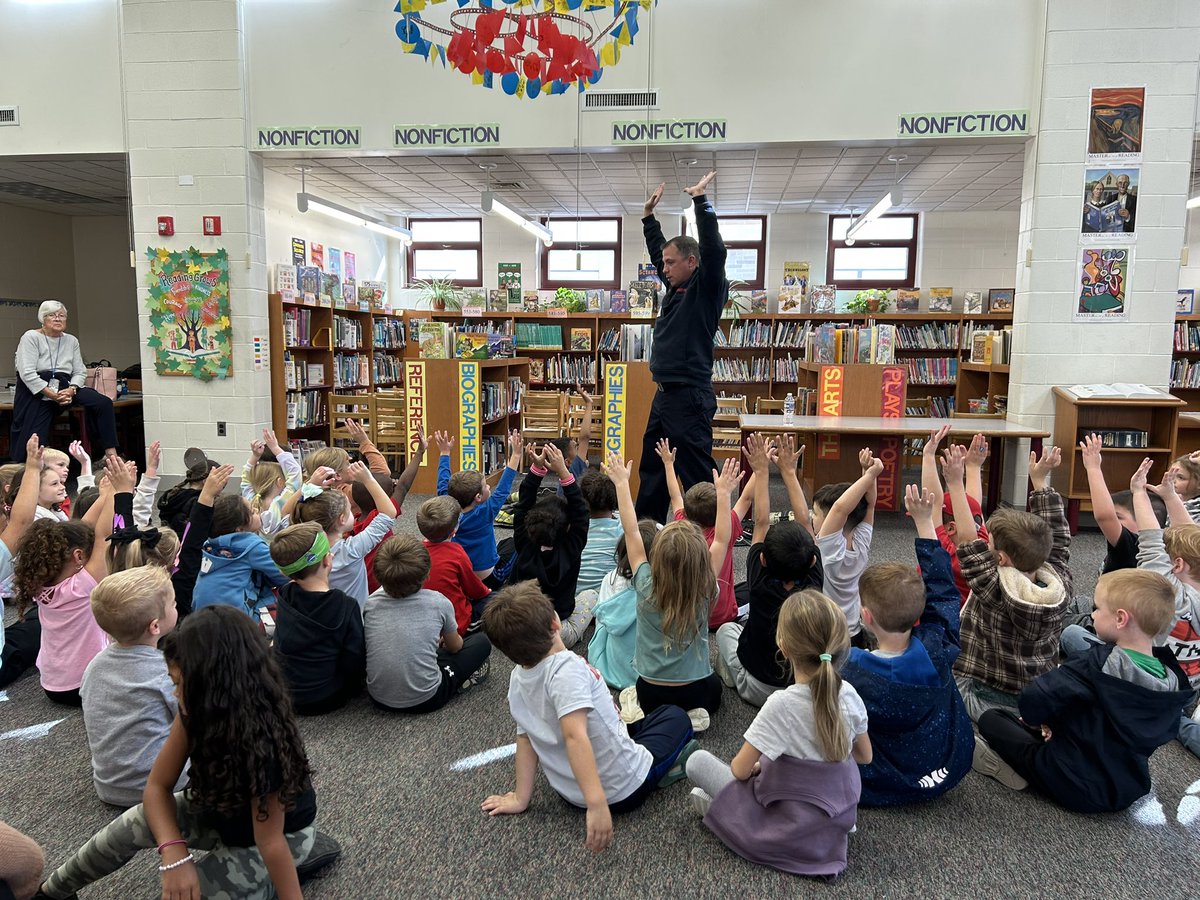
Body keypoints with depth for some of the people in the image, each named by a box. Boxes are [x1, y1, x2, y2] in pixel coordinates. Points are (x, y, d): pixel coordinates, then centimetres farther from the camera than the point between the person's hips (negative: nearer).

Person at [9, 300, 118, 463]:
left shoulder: (72, 340, 12)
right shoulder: (31, 337, -3)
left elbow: (80, 372, 7)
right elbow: (27, 373, -13)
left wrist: (71, 390, -15)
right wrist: (52, 395, -21)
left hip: (64, 388, 3)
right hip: (36, 393, -3)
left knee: (103, 403, -21)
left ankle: (110, 451, -22)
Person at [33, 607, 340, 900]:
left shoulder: (262, 746, -39)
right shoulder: (198, 711, -19)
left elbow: (269, 842, -30)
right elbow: (157, 786, -12)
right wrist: (174, 852, -27)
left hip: (283, 832, -6)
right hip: (222, 811, 6)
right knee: (134, 824, -12)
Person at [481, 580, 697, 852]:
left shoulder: (517, 680, -7)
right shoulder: (568, 669, -30)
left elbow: (525, 738, 0)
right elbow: (575, 736, -40)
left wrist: (521, 798, 7)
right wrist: (597, 803, -43)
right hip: (625, 790, -7)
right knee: (676, 716, 16)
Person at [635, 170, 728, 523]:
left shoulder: (707, 289, -8)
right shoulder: (677, 288, 15)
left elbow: (713, 250, -24)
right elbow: (657, 252, 28)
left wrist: (700, 200, -21)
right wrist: (648, 214, 27)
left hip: (690, 397, -10)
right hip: (664, 394, 10)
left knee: (696, 472, -6)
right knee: (652, 467, 16)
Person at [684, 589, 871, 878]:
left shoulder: (782, 704, -27)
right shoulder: (847, 693, -11)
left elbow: (740, 770, -17)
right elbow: (865, 756, 6)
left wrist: (755, 763, 4)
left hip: (791, 831, -5)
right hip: (840, 818, 6)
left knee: (697, 761, 2)